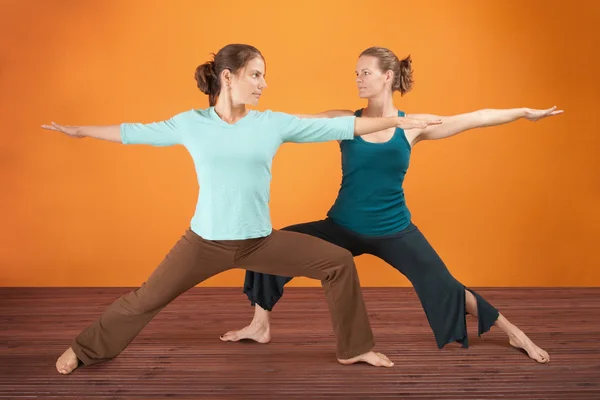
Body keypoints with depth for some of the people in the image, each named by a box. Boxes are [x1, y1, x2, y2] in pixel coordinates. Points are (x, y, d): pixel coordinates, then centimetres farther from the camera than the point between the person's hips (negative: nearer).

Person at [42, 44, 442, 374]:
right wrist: (79, 130, 16)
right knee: (147, 299, 4)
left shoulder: (274, 123, -3)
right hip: (204, 241, -1)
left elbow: (341, 127, -4)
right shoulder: (191, 123, -4)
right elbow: (134, 132, 8)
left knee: (339, 261, -3)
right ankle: (85, 349, 31)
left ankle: (354, 348, 15)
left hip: (261, 241, 2)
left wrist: (400, 121, -4)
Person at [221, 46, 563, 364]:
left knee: (446, 289, -2)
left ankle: (513, 332, 24)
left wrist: (525, 112, -1)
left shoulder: (413, 126, -5)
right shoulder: (345, 121, -5)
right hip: (344, 228, 2)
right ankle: (261, 326, 15)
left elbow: (475, 119, -2)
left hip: (395, 232, -1)